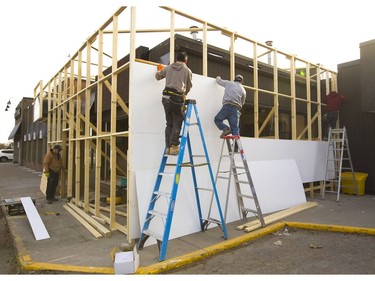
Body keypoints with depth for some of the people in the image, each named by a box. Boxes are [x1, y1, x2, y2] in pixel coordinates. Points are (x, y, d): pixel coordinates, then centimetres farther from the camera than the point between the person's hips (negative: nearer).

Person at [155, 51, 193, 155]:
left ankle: (168, 147, 9)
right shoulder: (187, 70, 9)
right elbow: (189, 86, 17)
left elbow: (157, 76, 29)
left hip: (166, 97, 4)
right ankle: (174, 146, -8)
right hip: (177, 98, -4)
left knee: (169, 123, 10)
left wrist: (159, 71, 50)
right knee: (177, 123, 1)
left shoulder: (168, 68, 16)